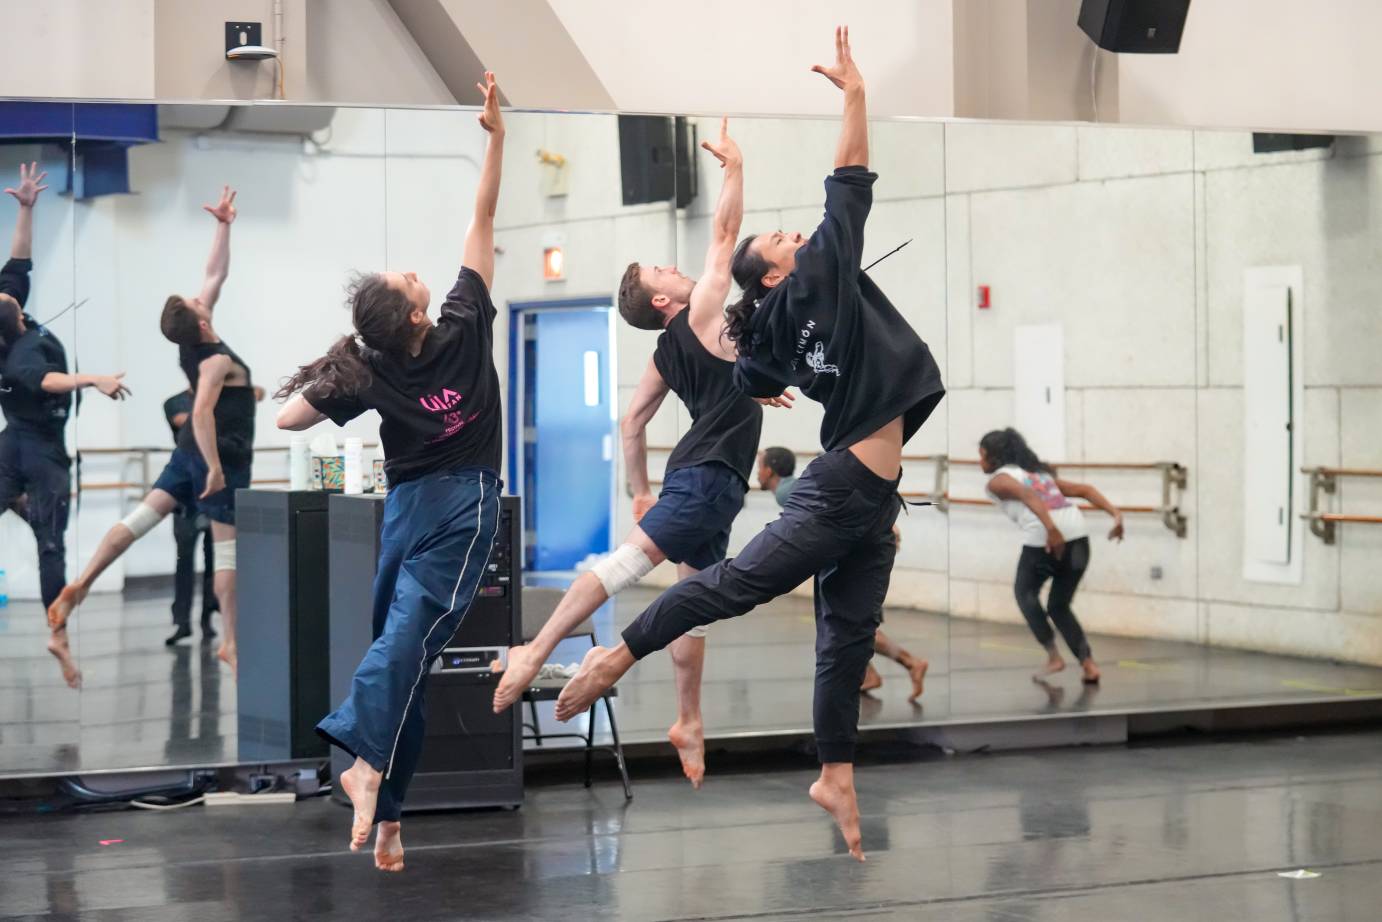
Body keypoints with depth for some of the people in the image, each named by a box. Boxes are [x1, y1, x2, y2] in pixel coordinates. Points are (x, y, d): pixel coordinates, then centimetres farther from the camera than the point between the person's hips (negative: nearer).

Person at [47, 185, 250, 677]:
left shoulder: (194, 342, 1)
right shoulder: (217, 360, -21)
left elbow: (215, 275, 10)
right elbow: (202, 412, -34)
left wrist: (223, 225, 9)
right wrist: (216, 468, -34)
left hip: (192, 451, 8)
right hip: (220, 455, -8)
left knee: (141, 516, 8)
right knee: (227, 546, -5)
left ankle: (81, 584, -1)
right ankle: (229, 642, -3)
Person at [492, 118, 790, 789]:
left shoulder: (668, 353, 17)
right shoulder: (700, 316, -4)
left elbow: (632, 421, 22)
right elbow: (725, 233, -6)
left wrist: (640, 492, 26)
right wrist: (734, 165, 3)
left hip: (704, 478, 9)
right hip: (708, 473, -9)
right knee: (630, 558, -20)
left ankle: (689, 723, 14)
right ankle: (537, 650, -31)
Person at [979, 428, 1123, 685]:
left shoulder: (998, 480, 11)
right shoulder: (1039, 473, 32)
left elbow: (1025, 495, -11)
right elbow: (1083, 490, 21)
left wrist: (1051, 528, -25)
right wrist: (1116, 514, 12)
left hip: (1044, 538, -6)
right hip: (1078, 534, 6)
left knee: (1025, 592, 23)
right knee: (1059, 606, 22)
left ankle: (1053, 656, 13)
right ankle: (1088, 664, 7)